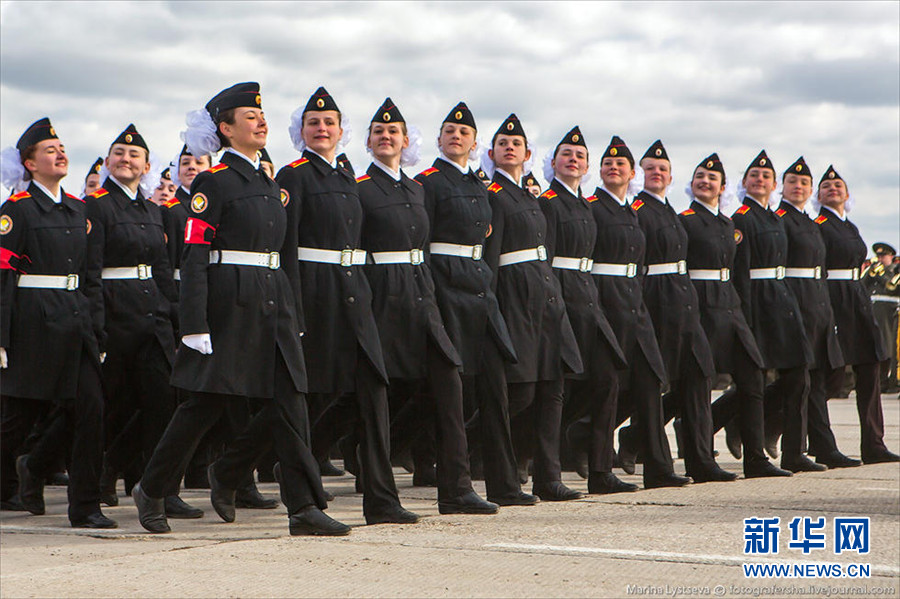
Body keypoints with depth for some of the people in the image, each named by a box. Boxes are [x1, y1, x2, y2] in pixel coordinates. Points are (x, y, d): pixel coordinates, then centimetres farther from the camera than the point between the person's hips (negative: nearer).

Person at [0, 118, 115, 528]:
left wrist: (94, 325, 16)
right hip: (34, 320, -5)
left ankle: (85, 508, 5)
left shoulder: (77, 209, 15)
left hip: (75, 319, 6)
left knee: (90, 406, -6)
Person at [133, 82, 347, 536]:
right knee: (205, 404, 1)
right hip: (229, 305, -6)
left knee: (288, 401, -3)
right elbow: (194, 257, -11)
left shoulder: (268, 184, 17)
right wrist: (195, 326, -18)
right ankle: (150, 492, 18)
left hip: (272, 306, 7)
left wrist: (290, 318, 17)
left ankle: (304, 508, 6)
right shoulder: (213, 183, -5)